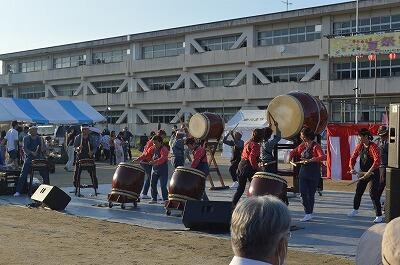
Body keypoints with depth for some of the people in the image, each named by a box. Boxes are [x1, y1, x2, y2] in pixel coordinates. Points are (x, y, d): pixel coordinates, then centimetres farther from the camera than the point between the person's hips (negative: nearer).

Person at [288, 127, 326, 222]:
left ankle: (310, 213, 17)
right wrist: (290, 157, 2)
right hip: (303, 171, 5)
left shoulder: (315, 146, -9)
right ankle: (308, 213, -1)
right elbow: (293, 152, 25)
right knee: (303, 192, -5)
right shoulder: (302, 146, 9)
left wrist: (310, 160, -35)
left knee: (311, 194, 3)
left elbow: (323, 157, -24)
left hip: (313, 173, -5)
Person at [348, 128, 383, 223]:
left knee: (373, 193, -12)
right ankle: (355, 209, 37)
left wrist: (369, 172, -32)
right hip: (363, 173, 7)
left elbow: (377, 161, -29)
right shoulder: (359, 146, 3)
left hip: (373, 173, -7)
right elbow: (353, 157, 11)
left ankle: (379, 216, -6)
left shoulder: (373, 146, -18)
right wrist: (352, 168, -6)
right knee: (358, 191, 16)